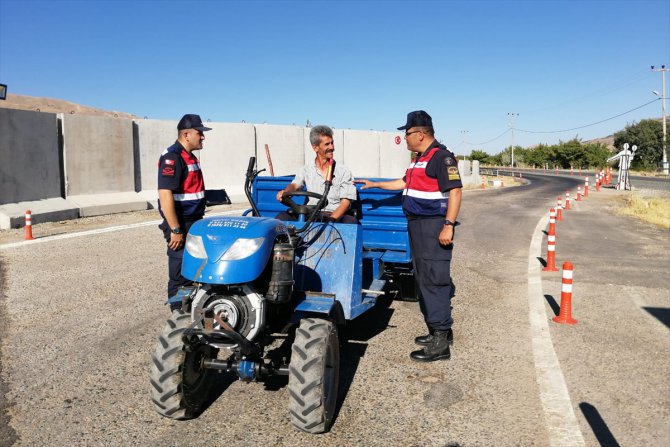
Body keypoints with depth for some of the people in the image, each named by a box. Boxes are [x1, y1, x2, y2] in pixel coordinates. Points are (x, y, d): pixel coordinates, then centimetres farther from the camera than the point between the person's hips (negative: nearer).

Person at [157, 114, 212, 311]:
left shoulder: (190, 157, 14)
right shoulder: (172, 157, -17)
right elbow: (165, 194, -24)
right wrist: (175, 230, -25)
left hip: (193, 223, 10)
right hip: (180, 225, -10)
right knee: (181, 274, 0)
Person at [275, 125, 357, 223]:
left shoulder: (344, 171, 6)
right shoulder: (307, 169, 16)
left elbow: (346, 201, -1)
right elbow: (295, 185, 6)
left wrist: (332, 218, -19)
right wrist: (284, 192, -21)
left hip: (337, 216, -2)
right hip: (310, 215, 2)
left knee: (351, 221, -35)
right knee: (282, 217, -20)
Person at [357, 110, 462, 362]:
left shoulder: (442, 157, -12)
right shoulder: (419, 159, 18)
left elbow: (455, 191, -19)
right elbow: (405, 183, 31)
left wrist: (448, 225, -26)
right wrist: (375, 185, 33)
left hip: (434, 226, -10)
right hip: (418, 226, 10)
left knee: (434, 280, -10)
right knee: (423, 279, 14)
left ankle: (440, 343, -5)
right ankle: (439, 331, 26)